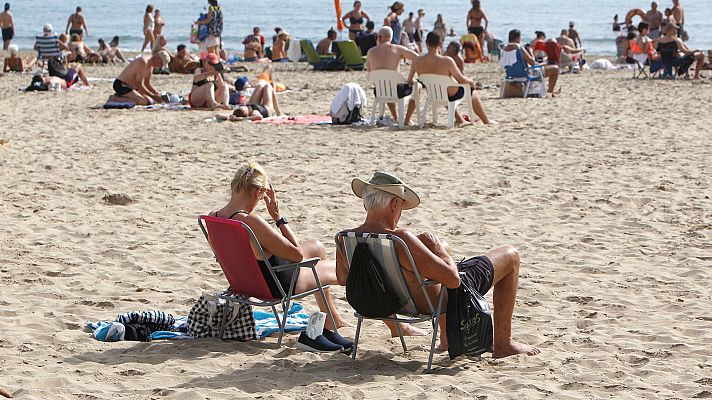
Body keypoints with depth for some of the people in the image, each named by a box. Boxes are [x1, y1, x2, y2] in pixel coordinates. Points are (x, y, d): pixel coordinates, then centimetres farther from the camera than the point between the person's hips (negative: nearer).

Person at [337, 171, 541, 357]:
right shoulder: (401, 240, -37)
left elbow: (342, 279, 7)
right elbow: (453, 279, -35)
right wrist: (438, 248, -16)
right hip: (437, 302, -7)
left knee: (426, 239, 37)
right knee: (510, 256, 8)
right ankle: (503, 344, 16)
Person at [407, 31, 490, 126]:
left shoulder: (417, 61, -18)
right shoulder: (447, 61, -31)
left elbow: (409, 81, -5)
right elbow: (462, 80, -20)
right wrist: (472, 82, 3)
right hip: (451, 95, -4)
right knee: (472, 91, 28)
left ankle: (460, 121, 52)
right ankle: (487, 122, 42)